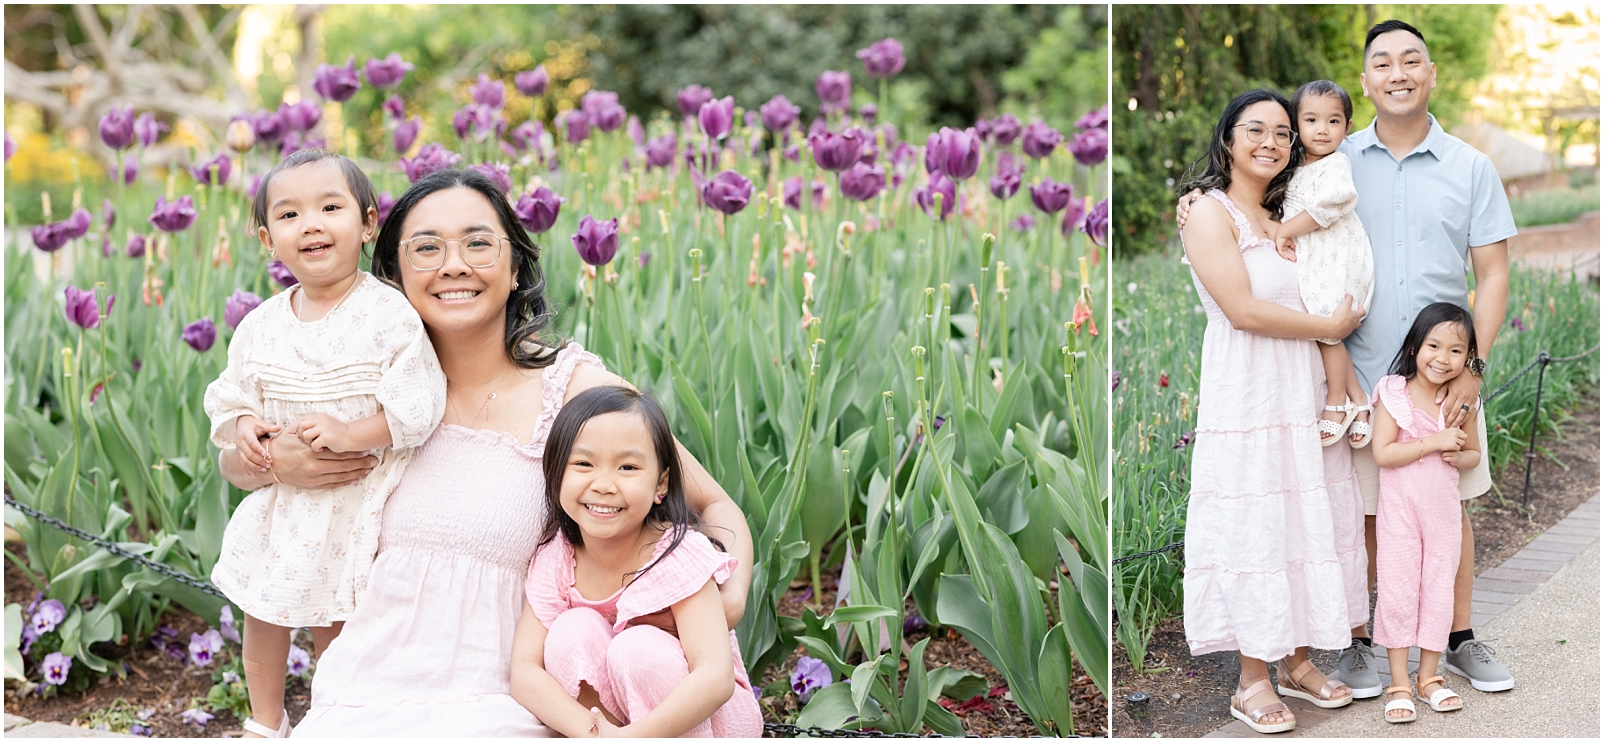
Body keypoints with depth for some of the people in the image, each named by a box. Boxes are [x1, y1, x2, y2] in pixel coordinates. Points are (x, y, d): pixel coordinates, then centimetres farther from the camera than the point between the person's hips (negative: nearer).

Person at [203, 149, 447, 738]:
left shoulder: (387, 313, -16)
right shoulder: (263, 324, -1)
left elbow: (417, 403, -20)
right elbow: (234, 392, 10)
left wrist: (350, 433, -28)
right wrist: (243, 427, -10)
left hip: (354, 501, -5)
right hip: (281, 497, 5)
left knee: (334, 621, 10)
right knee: (262, 614, 18)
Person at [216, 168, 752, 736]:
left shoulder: (573, 385, -4)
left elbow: (716, 506, 3)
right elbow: (235, 466, 20)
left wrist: (729, 599, -17)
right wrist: (277, 461, -3)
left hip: (494, 704, -3)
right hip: (361, 698, 3)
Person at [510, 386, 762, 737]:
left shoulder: (679, 555, -23)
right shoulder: (555, 559, -10)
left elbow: (716, 678, -32)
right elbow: (524, 672, -18)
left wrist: (630, 736, -42)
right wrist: (592, 732, -35)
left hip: (703, 717, -3)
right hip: (611, 715, 3)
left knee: (638, 647, -30)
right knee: (572, 630, -21)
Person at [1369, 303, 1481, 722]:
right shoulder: (1393, 393, -11)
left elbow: (1474, 453, 11)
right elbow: (1382, 452, -18)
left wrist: (1459, 458, -12)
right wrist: (1434, 443, -23)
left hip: (1443, 511, 4)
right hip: (1399, 510, -3)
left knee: (1439, 591, 10)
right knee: (1397, 591, -1)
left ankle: (1429, 677, 22)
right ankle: (1399, 683, 8)